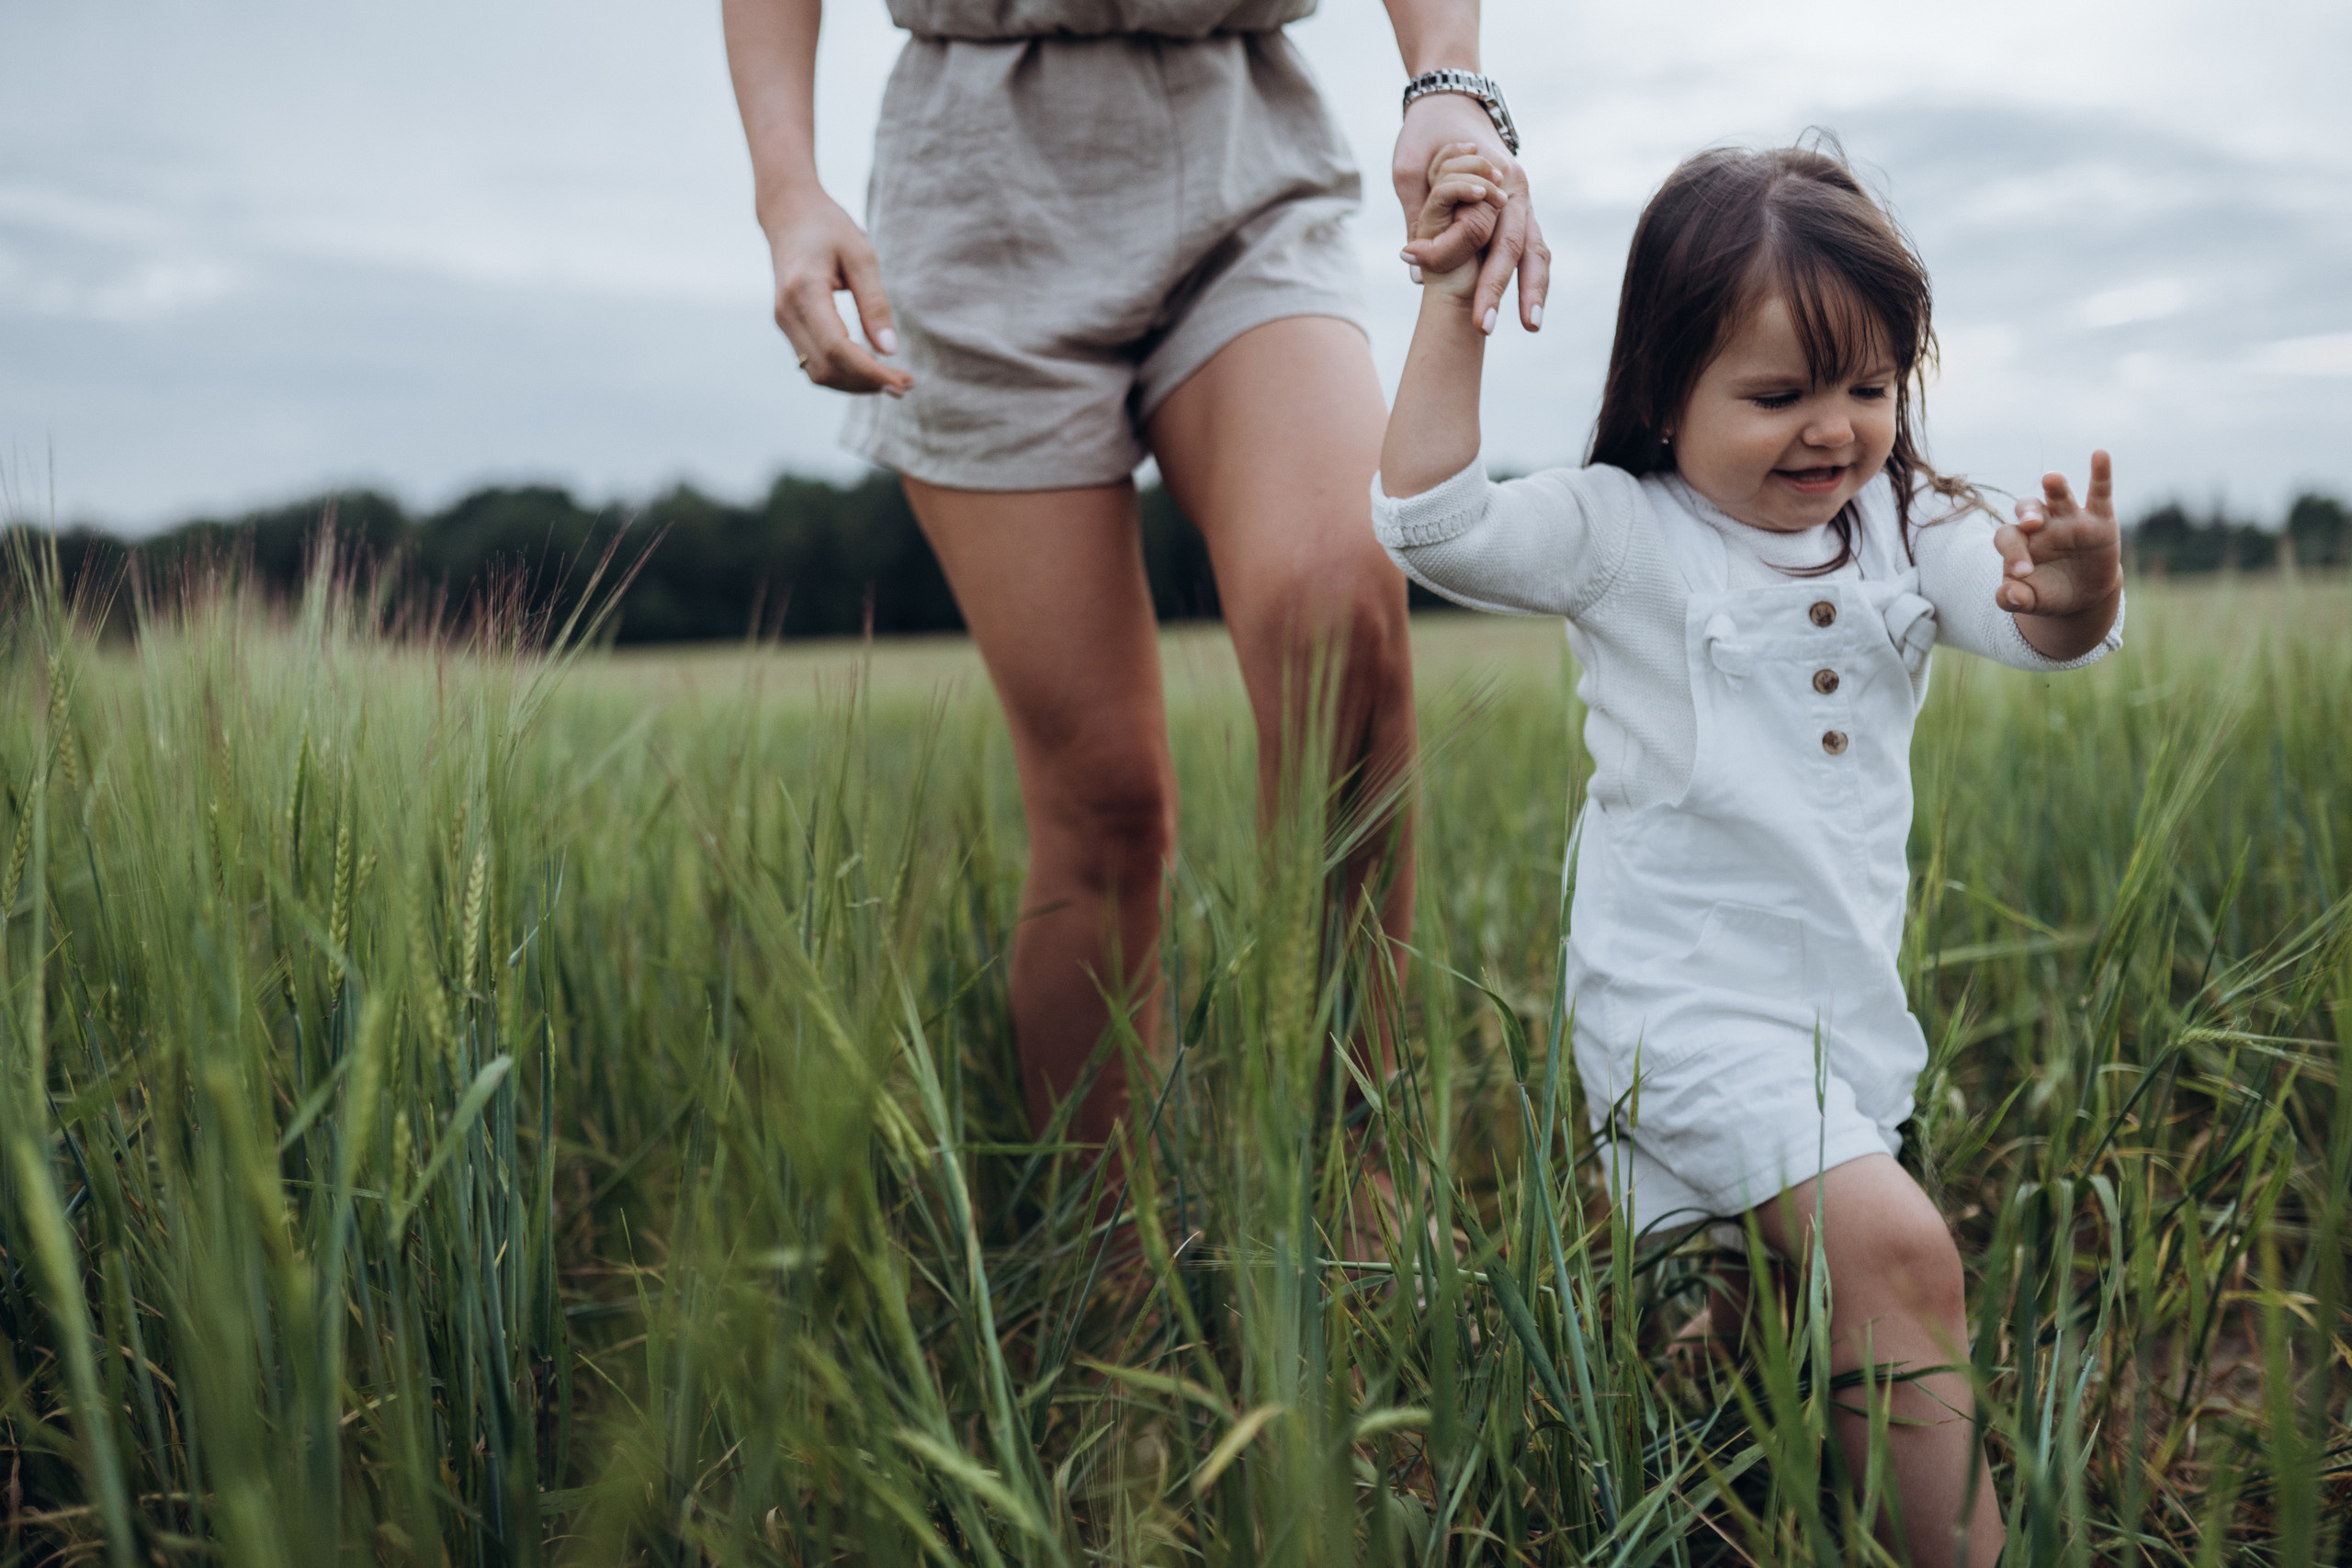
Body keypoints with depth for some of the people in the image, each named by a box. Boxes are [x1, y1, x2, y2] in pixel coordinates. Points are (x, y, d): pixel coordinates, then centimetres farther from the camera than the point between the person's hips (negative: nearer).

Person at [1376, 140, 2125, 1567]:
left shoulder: (1905, 525, 5)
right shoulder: (1620, 534, -8)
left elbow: (2042, 634, -6)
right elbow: (1431, 521, -19)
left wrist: (2081, 588, -31)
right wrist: (1457, 312, -22)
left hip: (1855, 994, 7)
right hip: (1692, 1006, -7)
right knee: (1893, 1253, -19)